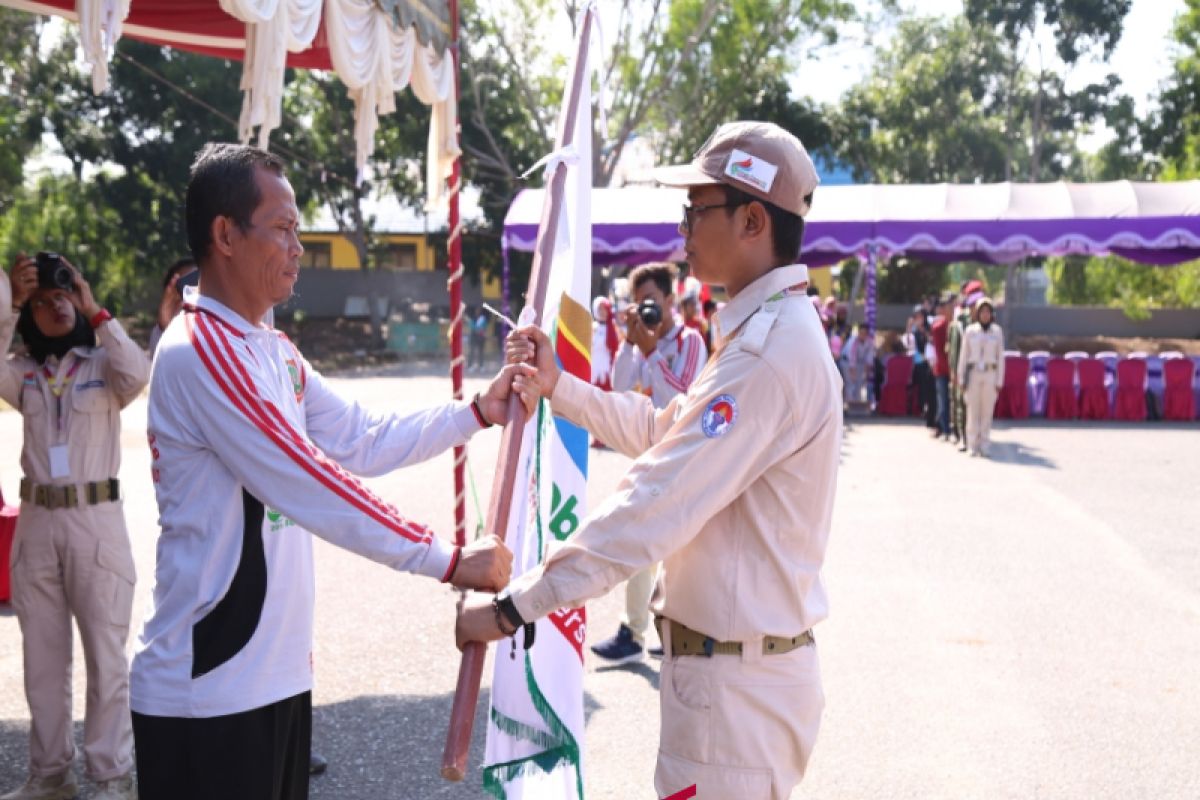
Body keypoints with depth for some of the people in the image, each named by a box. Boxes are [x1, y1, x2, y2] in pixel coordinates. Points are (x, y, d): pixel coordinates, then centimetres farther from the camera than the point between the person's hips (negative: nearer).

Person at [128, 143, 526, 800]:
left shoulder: (273, 351, 13)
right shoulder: (201, 352, -19)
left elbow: (362, 440, 10)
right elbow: (315, 491, -24)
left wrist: (476, 412, 2)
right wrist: (451, 561, -21)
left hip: (275, 674, 9)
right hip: (207, 692, -9)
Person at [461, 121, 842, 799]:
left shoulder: (769, 352, -24)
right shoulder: (770, 330, 11)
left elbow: (651, 508, -26)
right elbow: (664, 431, 20)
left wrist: (514, 607, -21)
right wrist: (559, 387, 15)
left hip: (737, 685, -10)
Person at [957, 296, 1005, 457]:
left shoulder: (997, 332, 3)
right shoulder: (970, 331, 2)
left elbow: (1000, 358, 4)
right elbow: (964, 356, 4)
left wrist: (999, 381, 0)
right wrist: (961, 379, 0)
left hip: (990, 375, 0)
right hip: (973, 374, 0)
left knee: (987, 411, 1)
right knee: (973, 411, -3)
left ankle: (984, 446, 8)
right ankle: (973, 446, 3)